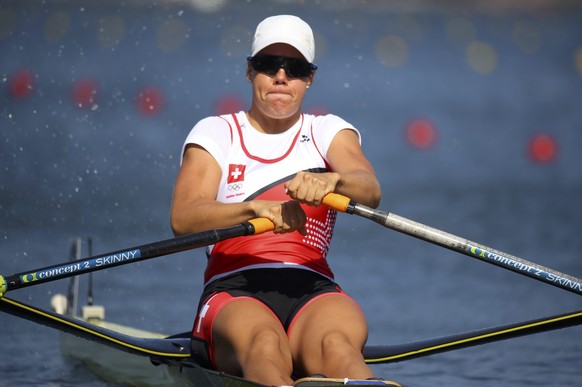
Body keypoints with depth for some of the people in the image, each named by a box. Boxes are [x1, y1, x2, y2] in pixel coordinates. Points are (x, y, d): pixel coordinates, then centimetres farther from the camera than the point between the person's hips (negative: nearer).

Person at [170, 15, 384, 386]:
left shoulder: (329, 131, 18)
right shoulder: (216, 132, 15)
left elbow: (371, 190, -5)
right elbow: (182, 219, -4)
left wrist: (331, 180, -30)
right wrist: (256, 209, -24)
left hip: (314, 292, 1)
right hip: (234, 292, -1)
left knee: (336, 346, -37)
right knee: (265, 347, -40)